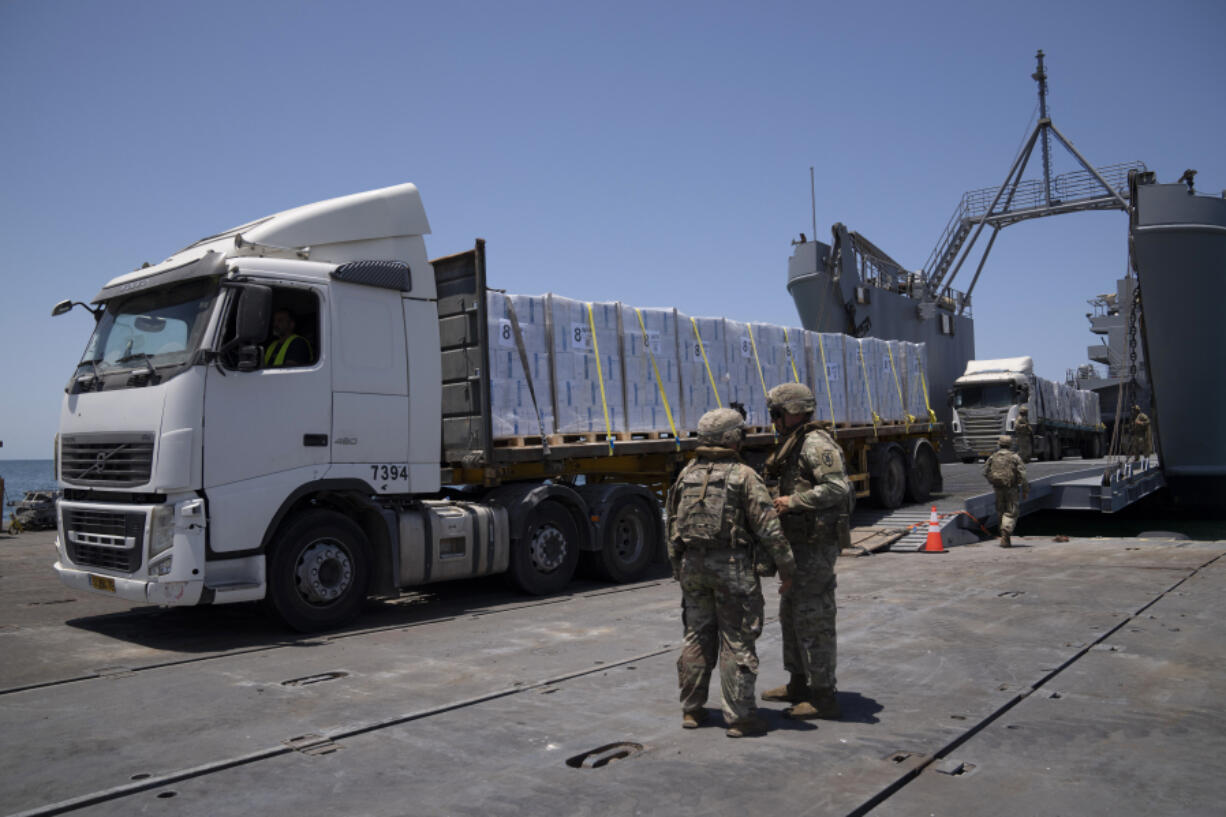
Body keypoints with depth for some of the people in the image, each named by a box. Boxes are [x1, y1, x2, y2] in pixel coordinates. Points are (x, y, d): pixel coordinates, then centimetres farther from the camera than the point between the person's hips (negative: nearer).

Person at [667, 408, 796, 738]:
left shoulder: (686, 475, 8)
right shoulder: (743, 476, -9)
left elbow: (673, 526, 12)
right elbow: (768, 528, -11)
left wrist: (678, 569, 21)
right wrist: (787, 568, -3)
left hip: (693, 565, 5)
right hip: (731, 565, -5)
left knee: (698, 638, 14)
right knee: (737, 642, 2)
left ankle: (691, 710, 21)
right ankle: (740, 717, 6)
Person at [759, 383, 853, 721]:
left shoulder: (816, 444, -17)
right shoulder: (793, 444, 16)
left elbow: (838, 488, -28)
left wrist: (794, 501, -24)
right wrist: (775, 496, 11)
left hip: (815, 545, -11)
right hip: (799, 542, 11)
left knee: (814, 619, -5)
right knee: (792, 614, 18)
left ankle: (824, 697, 4)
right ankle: (799, 684, 31)